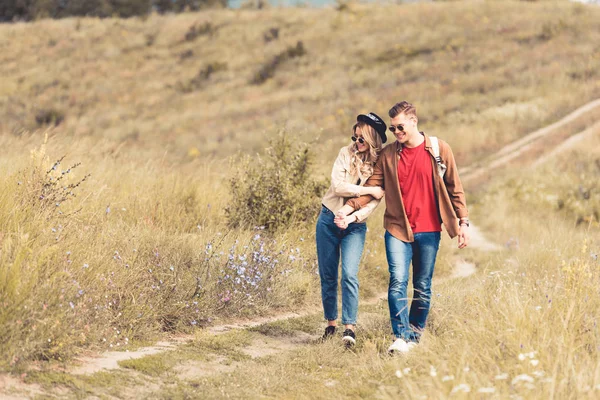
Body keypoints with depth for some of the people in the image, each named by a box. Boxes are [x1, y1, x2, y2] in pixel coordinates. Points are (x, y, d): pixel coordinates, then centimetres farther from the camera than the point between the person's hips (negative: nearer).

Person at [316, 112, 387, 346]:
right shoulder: (346, 153, -3)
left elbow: (374, 202, -12)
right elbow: (337, 185, -14)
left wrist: (352, 217, -27)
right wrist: (369, 190, -19)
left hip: (355, 225, -2)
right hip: (328, 219, 2)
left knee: (349, 275, -17)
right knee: (327, 275, 6)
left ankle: (349, 327, -15)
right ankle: (331, 324, 20)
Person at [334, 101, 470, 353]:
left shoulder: (439, 150, 0)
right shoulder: (388, 154, 4)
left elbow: (454, 188, 4)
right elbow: (372, 187, 5)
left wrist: (463, 221, 0)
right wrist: (348, 208, -10)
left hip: (428, 231, 0)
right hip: (397, 228, 0)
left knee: (422, 286, 6)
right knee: (398, 282, -13)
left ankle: (415, 335, 18)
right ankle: (401, 337, -15)